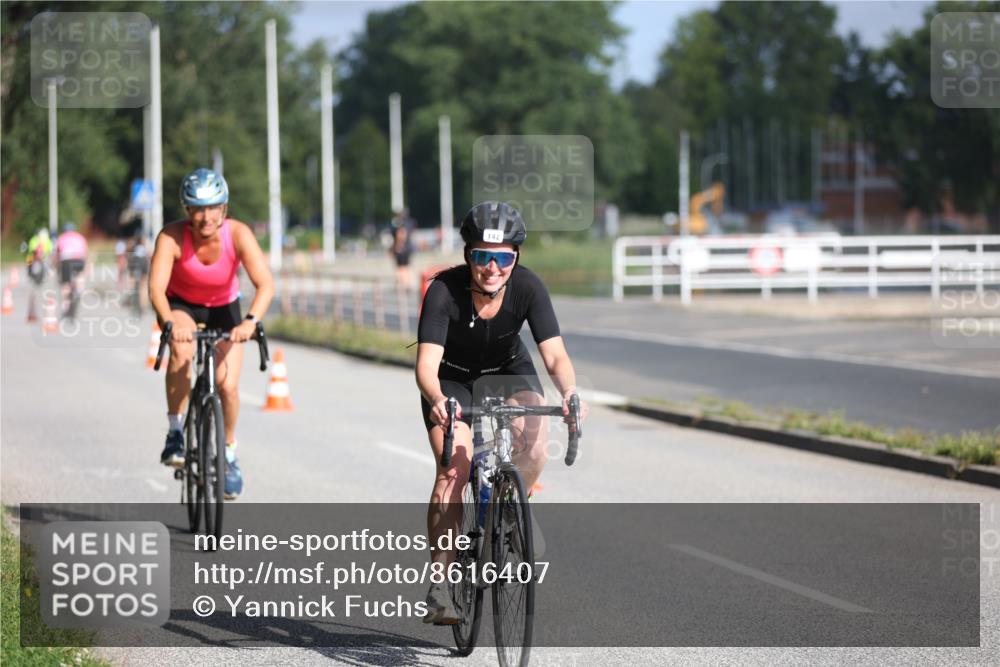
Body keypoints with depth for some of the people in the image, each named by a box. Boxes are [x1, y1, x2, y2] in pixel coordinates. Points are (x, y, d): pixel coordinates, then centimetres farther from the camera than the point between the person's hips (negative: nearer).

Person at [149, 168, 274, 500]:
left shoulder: (238, 234, -28)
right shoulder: (172, 237, -30)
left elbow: (265, 283, -37)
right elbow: (156, 288, -40)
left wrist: (251, 321, -55)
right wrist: (170, 322, -59)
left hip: (223, 308, 1)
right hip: (181, 305, -1)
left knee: (228, 386, -12)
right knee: (182, 348, -34)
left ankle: (228, 452, 15)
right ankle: (175, 433, -21)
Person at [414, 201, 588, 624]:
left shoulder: (528, 288, -26)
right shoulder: (444, 290, -31)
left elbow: (555, 355, -32)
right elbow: (427, 364, -39)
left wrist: (569, 392, -53)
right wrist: (437, 400, -60)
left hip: (508, 370, 2)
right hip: (452, 377, -2)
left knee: (534, 448, -26)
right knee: (453, 470, -21)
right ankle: (440, 587, -15)